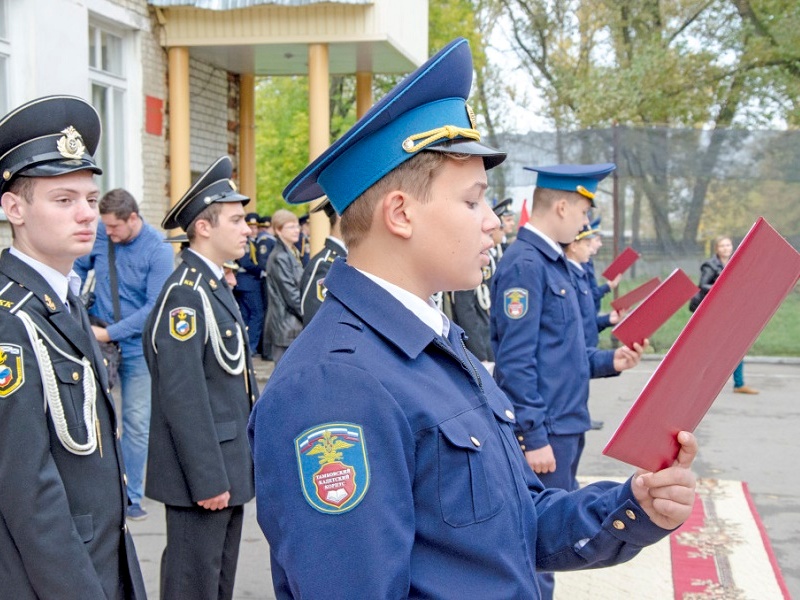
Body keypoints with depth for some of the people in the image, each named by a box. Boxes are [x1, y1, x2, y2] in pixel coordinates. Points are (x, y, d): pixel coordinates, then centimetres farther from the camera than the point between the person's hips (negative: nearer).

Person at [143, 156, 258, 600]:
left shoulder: (215, 285, 12)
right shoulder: (186, 294, -19)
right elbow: (183, 397, -23)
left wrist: (229, 471, 17)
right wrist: (208, 480, -21)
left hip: (228, 467, 9)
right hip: (203, 473, -9)